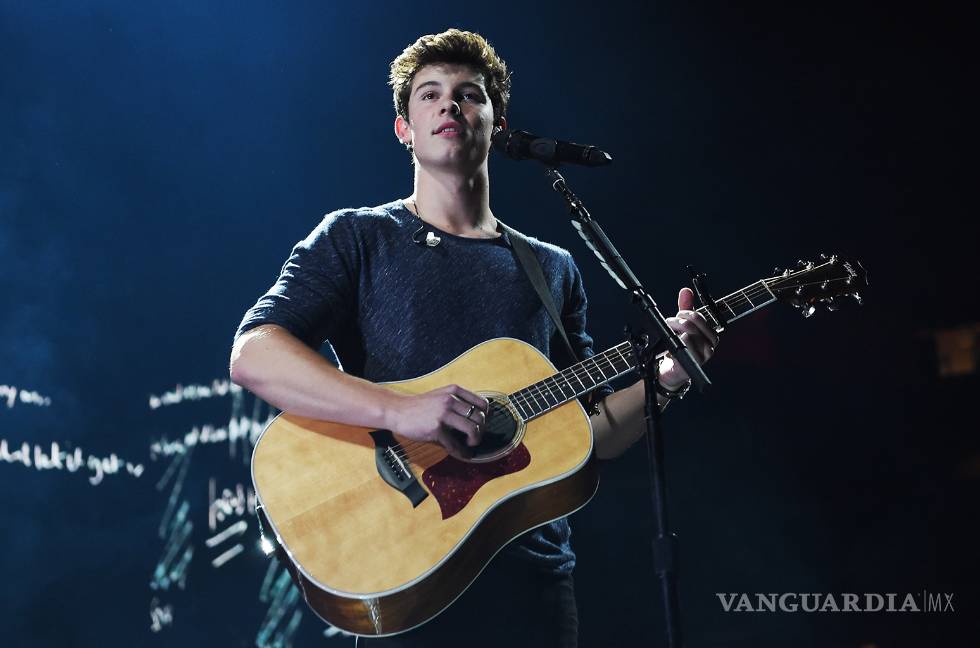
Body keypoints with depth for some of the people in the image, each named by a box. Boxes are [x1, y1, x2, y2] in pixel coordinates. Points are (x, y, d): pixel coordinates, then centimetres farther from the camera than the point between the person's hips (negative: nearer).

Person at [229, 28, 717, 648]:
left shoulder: (553, 268, 12)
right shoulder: (359, 238, 0)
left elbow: (590, 437, 13)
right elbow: (252, 356, -15)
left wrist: (665, 377, -5)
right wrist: (400, 410, -26)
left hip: (534, 571, 4)